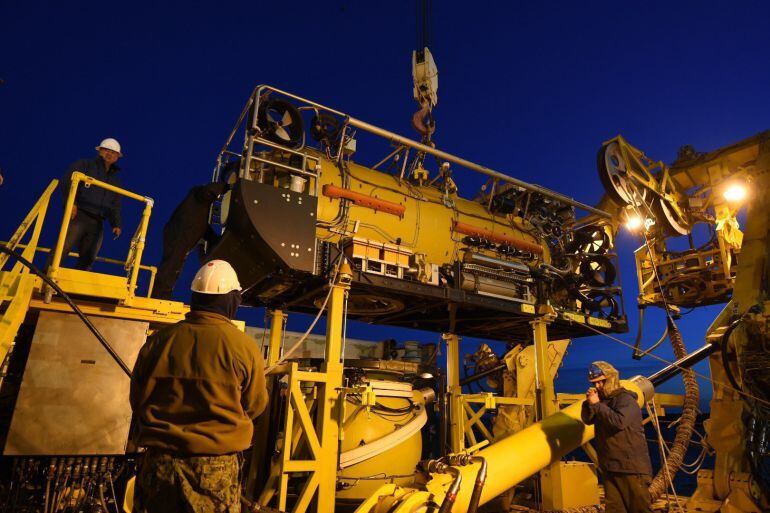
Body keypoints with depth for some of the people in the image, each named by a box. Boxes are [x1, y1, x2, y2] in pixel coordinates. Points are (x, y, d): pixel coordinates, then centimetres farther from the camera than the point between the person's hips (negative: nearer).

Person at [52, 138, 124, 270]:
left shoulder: (115, 179, 26)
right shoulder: (85, 164, 12)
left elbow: (115, 206, 23)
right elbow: (67, 181, -3)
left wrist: (116, 224, 7)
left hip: (97, 223, 5)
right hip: (78, 215, -5)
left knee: (87, 259, -1)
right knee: (63, 248, -18)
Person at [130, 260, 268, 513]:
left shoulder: (159, 339, -6)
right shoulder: (244, 346, -15)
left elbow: (137, 401, 8)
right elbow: (255, 406, 0)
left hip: (160, 461, 3)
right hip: (215, 466, -3)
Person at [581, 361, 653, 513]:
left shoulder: (626, 399, -13)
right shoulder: (603, 400, 13)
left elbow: (619, 421, -29)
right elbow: (587, 419, 12)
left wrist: (597, 404, -22)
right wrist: (589, 403, -6)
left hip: (631, 467, -8)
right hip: (610, 467, 8)